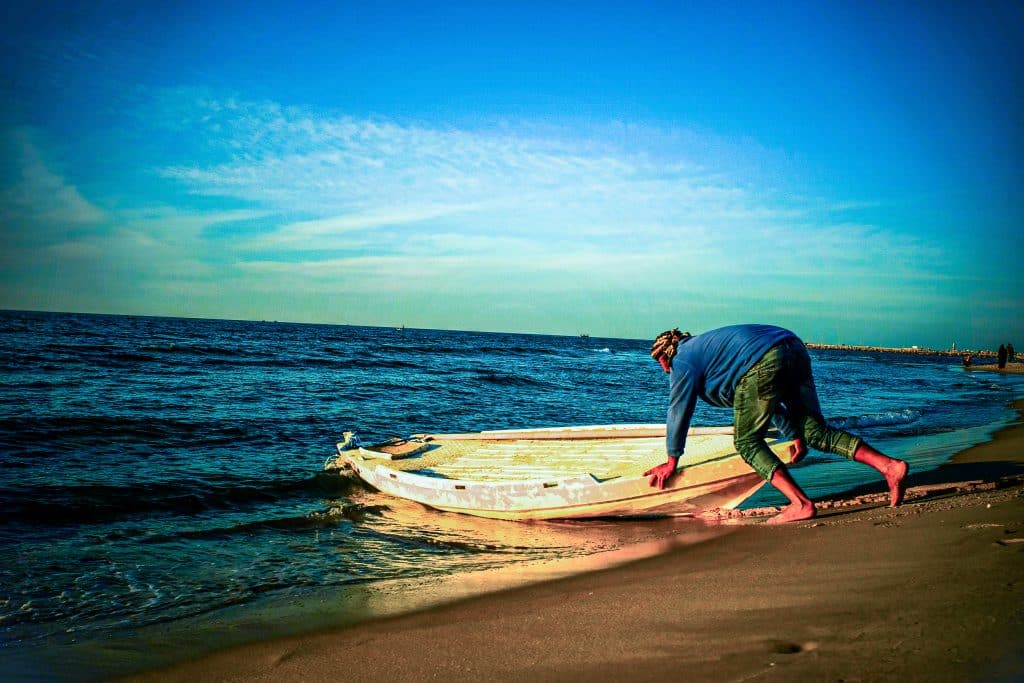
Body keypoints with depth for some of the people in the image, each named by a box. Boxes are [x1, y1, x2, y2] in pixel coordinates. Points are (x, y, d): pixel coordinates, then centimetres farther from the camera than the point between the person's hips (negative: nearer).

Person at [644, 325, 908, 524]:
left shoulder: (683, 361, 14)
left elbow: (679, 410, 13)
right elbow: (769, 399, 39)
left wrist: (672, 462, 23)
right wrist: (795, 435, 42)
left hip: (764, 364, -9)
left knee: (746, 441, 0)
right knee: (815, 431, 10)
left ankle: (801, 504, -13)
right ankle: (890, 466, -2)